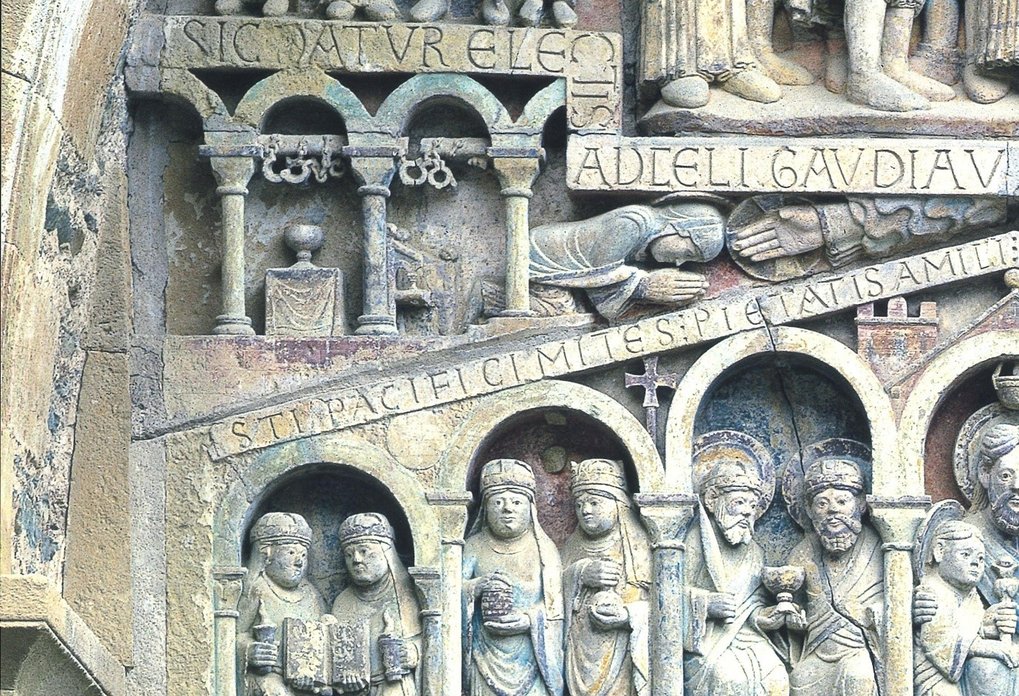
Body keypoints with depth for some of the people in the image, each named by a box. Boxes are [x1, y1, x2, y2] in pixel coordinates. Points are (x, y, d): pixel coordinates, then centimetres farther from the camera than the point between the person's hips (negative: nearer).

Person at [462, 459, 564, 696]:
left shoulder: (543, 549, 5)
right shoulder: (474, 548, 6)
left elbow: (555, 609, 1)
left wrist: (530, 620, -18)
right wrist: (477, 587, -23)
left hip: (532, 658, 0)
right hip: (486, 658, 0)